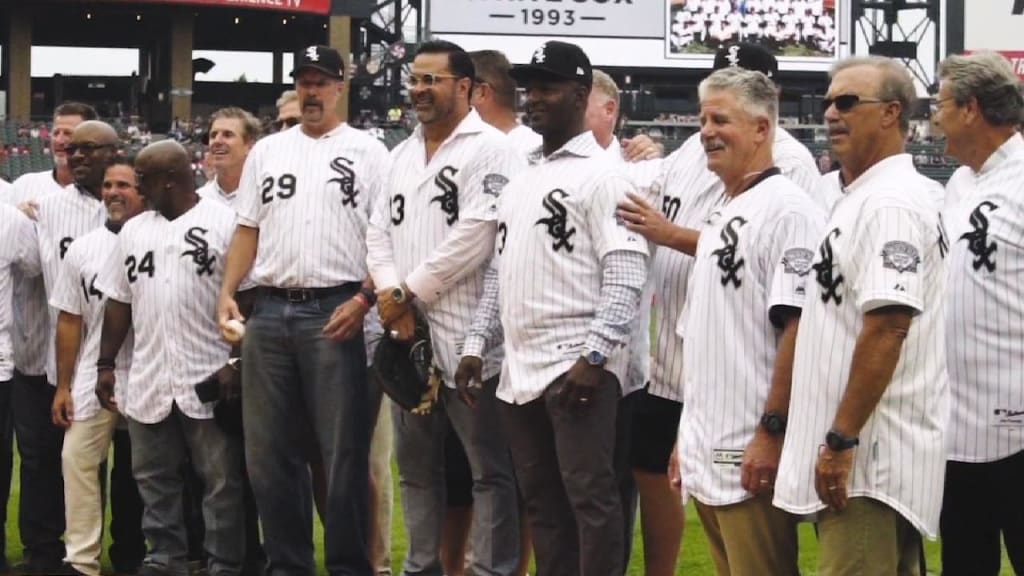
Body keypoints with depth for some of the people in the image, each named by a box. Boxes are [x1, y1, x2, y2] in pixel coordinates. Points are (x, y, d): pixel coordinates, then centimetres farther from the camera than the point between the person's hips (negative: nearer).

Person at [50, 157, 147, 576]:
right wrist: (63, 385, 6)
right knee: (78, 460, -7)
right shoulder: (82, 250, 7)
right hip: (92, 379, 3)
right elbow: (69, 321, 9)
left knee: (137, 473, 7)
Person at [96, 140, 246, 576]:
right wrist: (106, 365, 12)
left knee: (221, 480, 0)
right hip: (147, 380, 6)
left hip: (209, 379, -6)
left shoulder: (225, 223, -5)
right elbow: (118, 302, 16)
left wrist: (238, 361, -14)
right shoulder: (133, 231, 13)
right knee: (154, 478, 11)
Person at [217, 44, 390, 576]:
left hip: (335, 312, -5)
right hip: (270, 312, 5)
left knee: (343, 451, -1)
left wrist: (363, 300, -14)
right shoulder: (266, 151, 14)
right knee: (269, 450, 8)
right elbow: (247, 229, 15)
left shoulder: (367, 152, 1)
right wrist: (227, 293, 2)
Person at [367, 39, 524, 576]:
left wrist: (408, 292, -13)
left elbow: (476, 235, -17)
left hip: (468, 336, -8)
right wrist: (391, 296, -6)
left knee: (489, 469, 0)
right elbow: (379, 231, 12)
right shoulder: (401, 154, 16)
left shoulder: (490, 149, -8)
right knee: (417, 466, 16)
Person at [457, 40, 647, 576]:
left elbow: (627, 278, -14)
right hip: (520, 370, 8)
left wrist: (594, 357, -20)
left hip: (576, 367, -8)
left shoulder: (601, 177, -6)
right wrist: (477, 343, 13)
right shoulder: (518, 182, 18)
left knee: (589, 497, -6)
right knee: (541, 501, 12)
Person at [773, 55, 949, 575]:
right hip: (868, 453, 10)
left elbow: (886, 329, -23)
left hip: (871, 458, -10)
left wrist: (842, 440, -22)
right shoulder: (861, 198, 17)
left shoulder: (891, 203, -14)